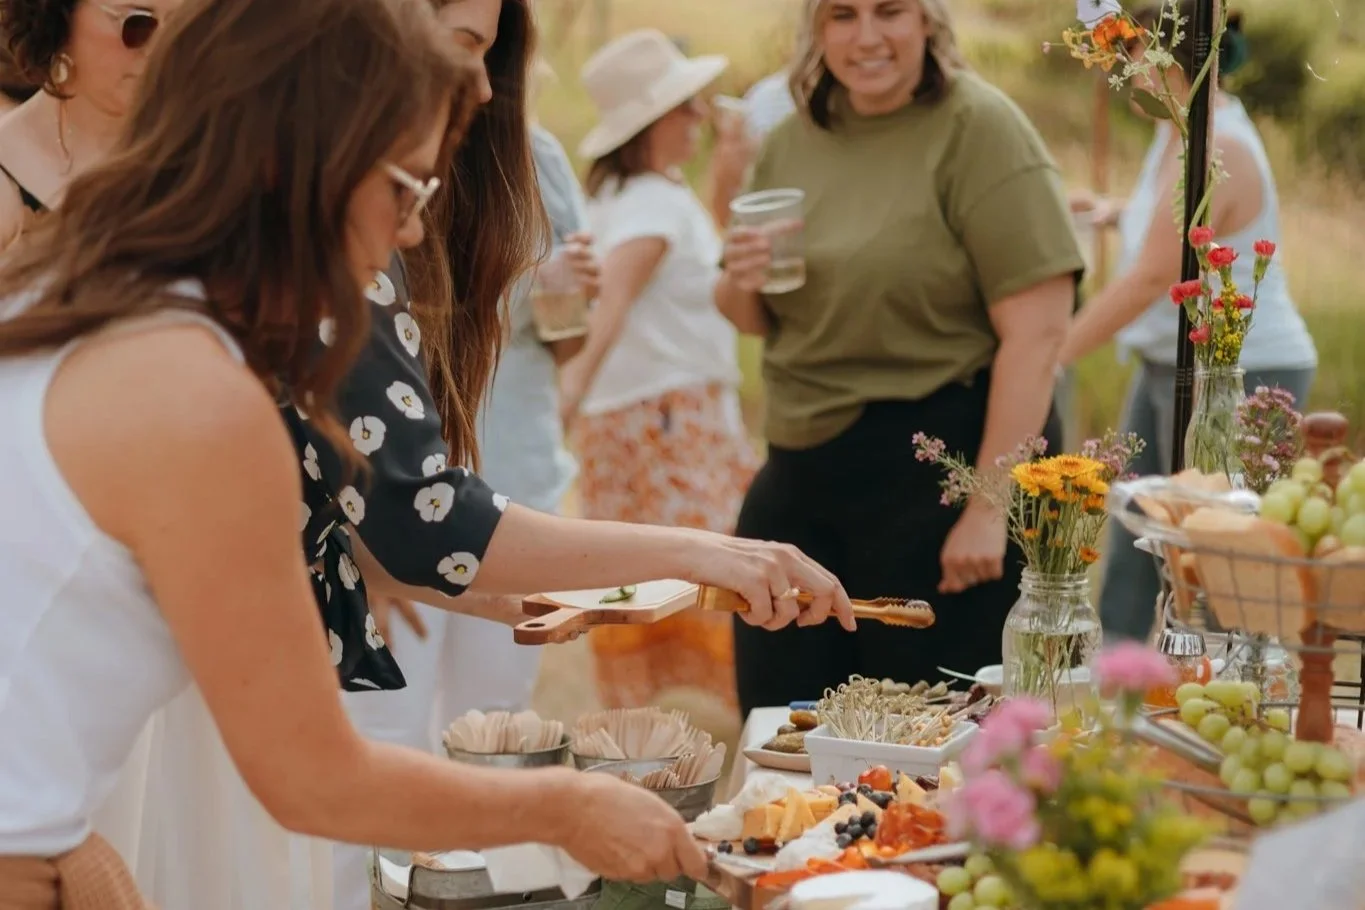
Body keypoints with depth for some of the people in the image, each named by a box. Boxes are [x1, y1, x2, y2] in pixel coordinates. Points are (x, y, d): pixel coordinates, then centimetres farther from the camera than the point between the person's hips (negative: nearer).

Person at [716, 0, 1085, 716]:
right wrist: (740, 286, -4)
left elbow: (1038, 329, -17)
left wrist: (990, 503, -20)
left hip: (937, 468, -6)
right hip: (800, 469, 6)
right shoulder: (790, 144, 9)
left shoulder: (977, 128, -11)